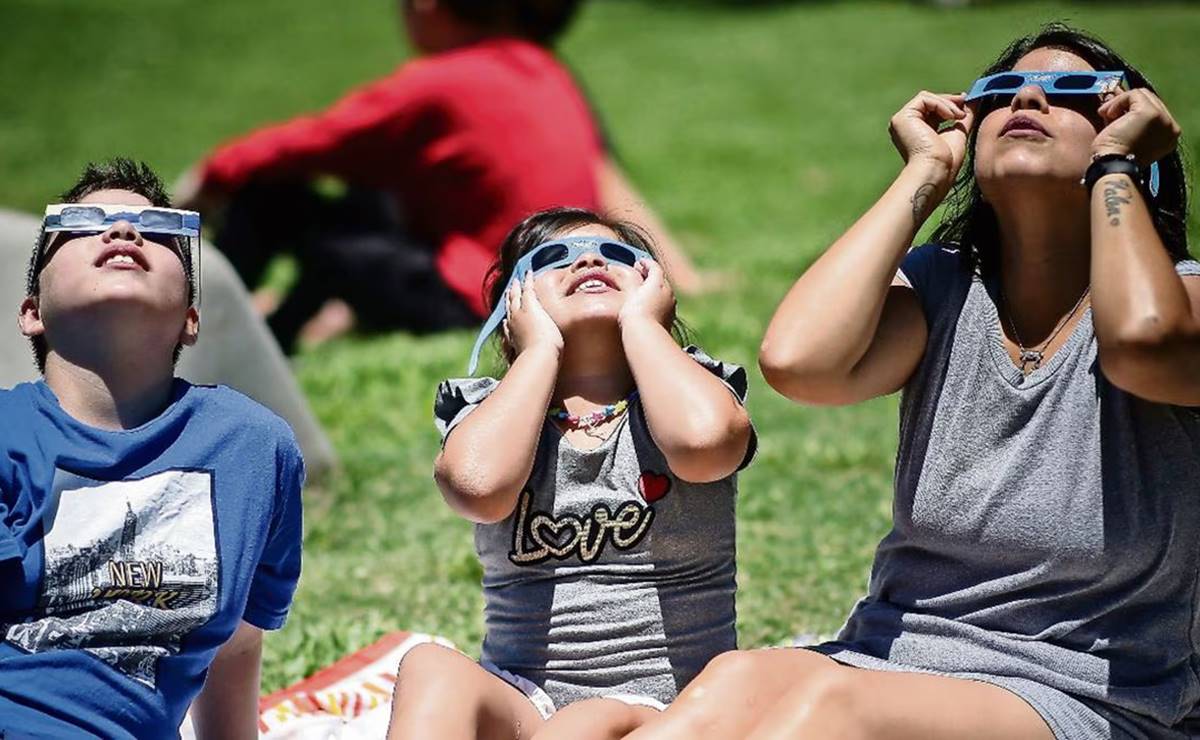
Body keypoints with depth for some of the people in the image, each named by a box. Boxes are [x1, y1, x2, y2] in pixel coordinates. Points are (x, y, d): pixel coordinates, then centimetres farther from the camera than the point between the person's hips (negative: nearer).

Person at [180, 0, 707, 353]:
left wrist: (209, 180, 9)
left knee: (268, 197, -6)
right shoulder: (549, 75, 10)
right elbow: (610, 188, 16)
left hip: (473, 306, -9)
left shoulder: (436, 87, -13)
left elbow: (302, 147, -5)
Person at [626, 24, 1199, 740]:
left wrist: (1112, 159, -10)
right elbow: (796, 359, -15)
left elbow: (1142, 342, -30)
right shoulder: (940, 289, 7)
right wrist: (927, 170, -3)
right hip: (896, 655, 3)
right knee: (741, 681, -31)